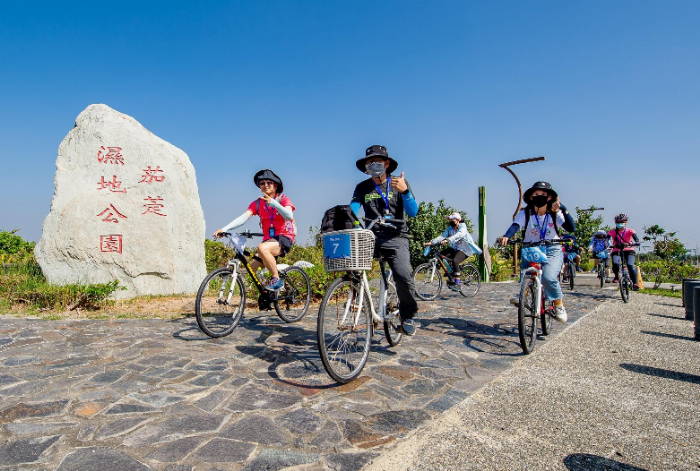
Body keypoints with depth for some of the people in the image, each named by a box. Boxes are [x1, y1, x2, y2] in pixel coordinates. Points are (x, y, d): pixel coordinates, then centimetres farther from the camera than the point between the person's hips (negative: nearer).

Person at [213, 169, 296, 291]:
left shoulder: (283, 199, -2)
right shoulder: (258, 203, 8)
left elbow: (289, 216, -21)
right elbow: (243, 217, -5)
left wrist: (272, 202, -34)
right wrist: (224, 229, -20)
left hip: (284, 238, -5)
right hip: (268, 239, 5)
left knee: (262, 248, -34)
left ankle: (276, 279, -17)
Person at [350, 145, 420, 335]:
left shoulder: (399, 183, 3)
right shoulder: (362, 187, 9)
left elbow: (412, 212, -6)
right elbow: (351, 210, -2)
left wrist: (404, 191, -22)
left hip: (395, 238, -2)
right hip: (370, 237, 3)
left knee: (403, 275, -23)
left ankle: (407, 315, 3)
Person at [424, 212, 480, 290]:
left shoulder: (463, 227, -16)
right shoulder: (450, 228, 4)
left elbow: (458, 235, -37)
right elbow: (442, 236, -9)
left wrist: (447, 240, -54)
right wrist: (431, 242, -25)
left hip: (465, 250, -7)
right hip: (454, 248, 7)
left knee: (455, 261, -32)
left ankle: (457, 284, -23)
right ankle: (450, 273, 4)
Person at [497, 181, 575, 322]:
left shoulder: (555, 214, -5)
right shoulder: (525, 213, -7)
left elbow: (571, 228, -18)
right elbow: (515, 226, -25)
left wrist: (563, 209, -29)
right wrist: (506, 237, -46)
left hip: (552, 250, -1)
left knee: (548, 277, -24)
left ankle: (559, 305, 0)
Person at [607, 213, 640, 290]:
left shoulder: (629, 231, -3)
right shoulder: (613, 231, -2)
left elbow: (635, 235, -22)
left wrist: (637, 242, -44)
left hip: (628, 251, 0)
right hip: (617, 251, 0)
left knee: (630, 265, -22)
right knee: (615, 264, -27)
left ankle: (635, 283, -14)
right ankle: (617, 276, 2)